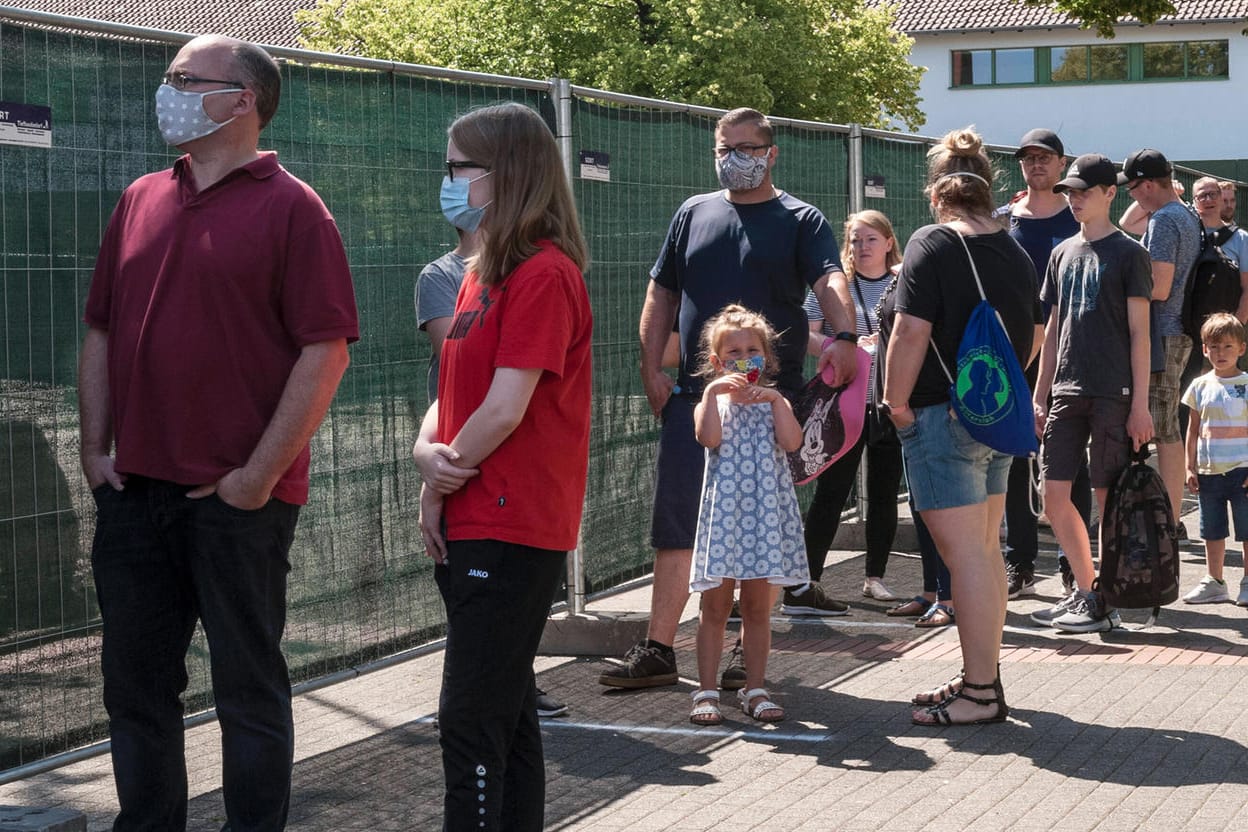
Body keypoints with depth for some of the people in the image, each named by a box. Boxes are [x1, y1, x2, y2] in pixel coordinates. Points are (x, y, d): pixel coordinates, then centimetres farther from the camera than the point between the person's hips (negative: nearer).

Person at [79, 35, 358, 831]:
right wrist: (96, 446, 5)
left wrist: (259, 475, -14)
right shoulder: (140, 202, 12)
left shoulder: (291, 209, -6)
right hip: (134, 490, 6)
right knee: (136, 680, 13)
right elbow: (102, 332, 16)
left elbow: (327, 351, -11)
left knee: (249, 685, 5)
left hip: (240, 498, -6)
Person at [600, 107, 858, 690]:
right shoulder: (693, 214, 14)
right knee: (676, 526, 1)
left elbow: (831, 280, -15)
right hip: (693, 396, 3)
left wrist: (843, 337, -35)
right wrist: (652, 368, 4)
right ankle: (657, 651, 7)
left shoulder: (801, 221, 3)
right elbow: (661, 295, 16)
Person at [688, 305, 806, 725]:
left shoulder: (774, 402, 11)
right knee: (715, 604, 2)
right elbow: (709, 437, -17)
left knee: (758, 606, 7)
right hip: (723, 510, -1)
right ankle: (706, 692, 8)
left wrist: (775, 399, -12)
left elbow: (792, 442, -9)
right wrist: (714, 392, -21)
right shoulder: (712, 402, 6)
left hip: (766, 511, 2)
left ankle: (755, 690, 15)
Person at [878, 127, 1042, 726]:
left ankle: (980, 693, -3)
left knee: (966, 556, -6)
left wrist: (896, 403, -10)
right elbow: (1032, 339, 17)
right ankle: (982, 675, 25)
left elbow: (911, 332, -20)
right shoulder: (1016, 253, 9)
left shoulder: (932, 245, -12)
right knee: (985, 551, 16)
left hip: (944, 418, -8)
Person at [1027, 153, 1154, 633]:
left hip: (1112, 394, -6)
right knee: (1055, 496, 3)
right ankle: (1084, 591, 16)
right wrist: (1040, 396, 13)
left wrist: (1140, 404, -11)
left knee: (1107, 498, -2)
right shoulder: (1063, 254, 14)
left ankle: (1103, 605, 4)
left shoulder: (1128, 253, -2)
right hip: (1066, 391, 6)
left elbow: (1139, 332, -5)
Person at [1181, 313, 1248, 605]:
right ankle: (1213, 582, 20)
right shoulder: (1201, 386, 8)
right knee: (1212, 531, 11)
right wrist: (1191, 467, 6)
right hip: (1209, 471, 4)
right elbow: (1193, 430, 11)